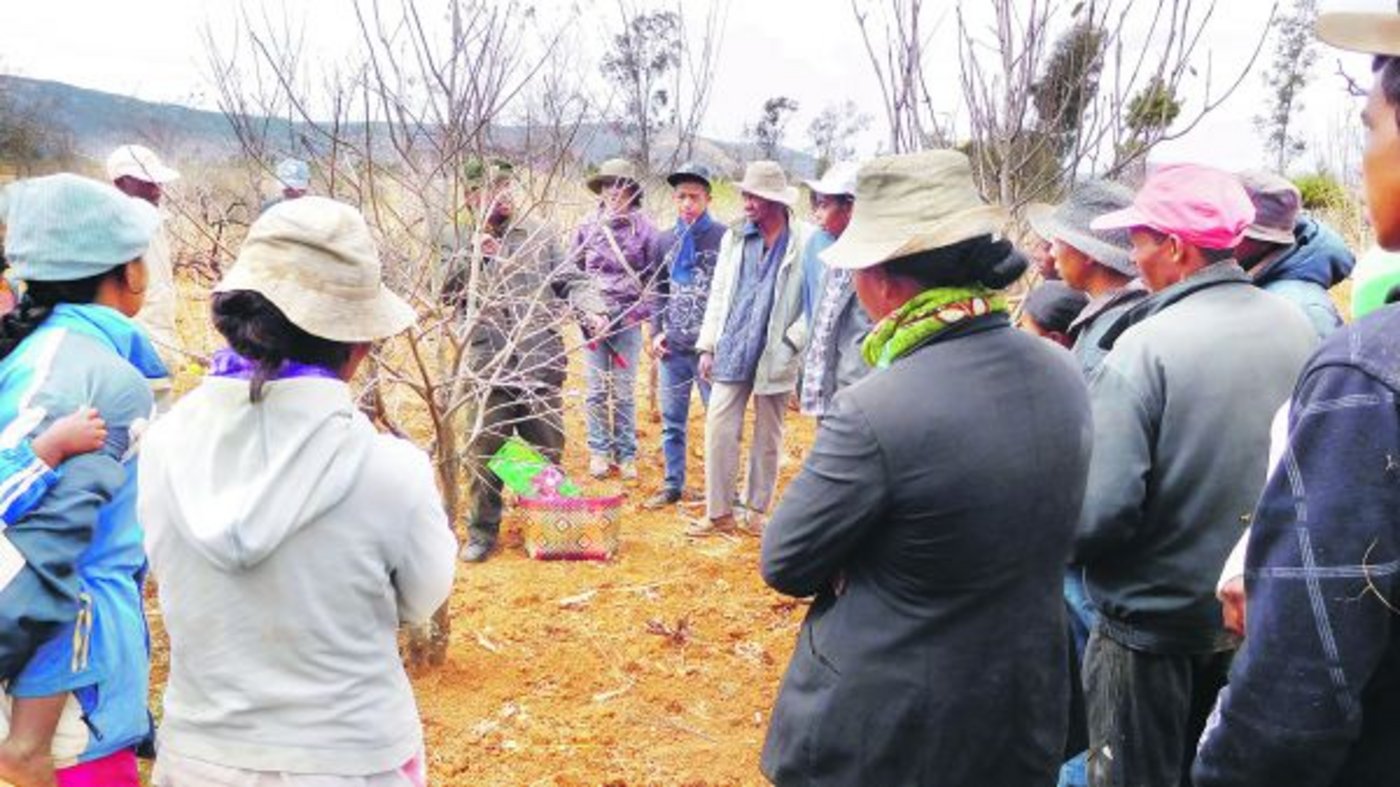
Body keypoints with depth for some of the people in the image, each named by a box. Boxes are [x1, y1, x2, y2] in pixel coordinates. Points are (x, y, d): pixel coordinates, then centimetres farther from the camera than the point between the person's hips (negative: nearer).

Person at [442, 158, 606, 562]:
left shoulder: (539, 233, 7)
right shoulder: (456, 240, 6)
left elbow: (571, 280, 6)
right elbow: (445, 290, -7)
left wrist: (592, 308, -12)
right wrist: (474, 255, -20)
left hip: (542, 362, 1)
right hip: (489, 366, -1)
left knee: (548, 452, 11)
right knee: (485, 455, 5)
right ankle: (482, 532, 22)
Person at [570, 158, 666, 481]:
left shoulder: (644, 228, -2)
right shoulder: (588, 227, 4)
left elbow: (654, 275, 3)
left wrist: (641, 310, -6)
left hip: (628, 318, -1)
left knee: (625, 392, 3)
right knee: (597, 390, 5)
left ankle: (626, 454, 14)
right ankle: (599, 451, 17)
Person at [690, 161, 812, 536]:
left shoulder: (805, 241, -8)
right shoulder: (735, 238, 7)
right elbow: (718, 295, 9)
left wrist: (792, 341, -13)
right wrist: (707, 346, 6)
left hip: (775, 357, -3)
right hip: (732, 352, 3)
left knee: (768, 437, 10)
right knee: (718, 430, 1)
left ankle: (756, 510, 24)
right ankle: (719, 512, 11)